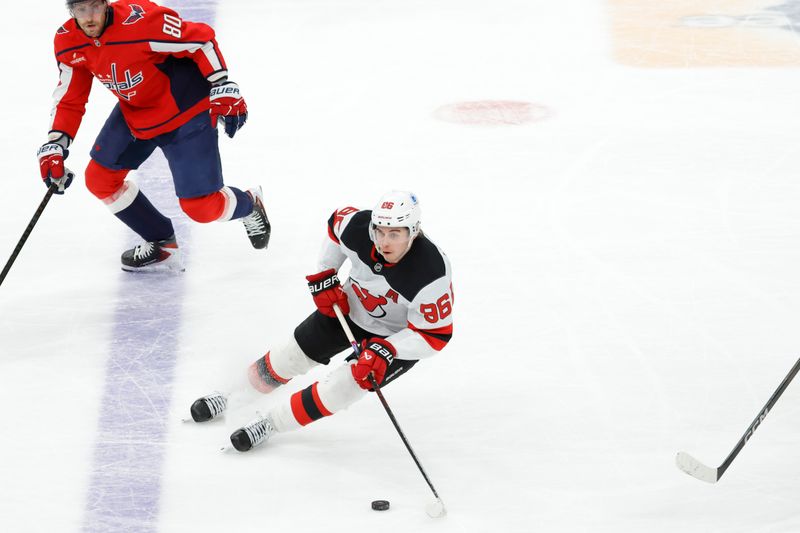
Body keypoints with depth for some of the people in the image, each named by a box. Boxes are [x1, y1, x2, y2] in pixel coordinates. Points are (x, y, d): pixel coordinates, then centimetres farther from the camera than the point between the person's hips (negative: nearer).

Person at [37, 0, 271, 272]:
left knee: (200, 206, -6)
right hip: (134, 113, 7)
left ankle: (249, 206, 31)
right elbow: (69, 99, 0)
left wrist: (223, 89, -23)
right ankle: (161, 243, 23)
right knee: (99, 179, 3)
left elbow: (201, 38, -22)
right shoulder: (68, 43, -12)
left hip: (186, 109, -7)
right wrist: (54, 146, -11)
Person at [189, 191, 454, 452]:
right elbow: (337, 220, -1)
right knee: (291, 355, 10)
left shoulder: (430, 272, -39)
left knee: (342, 386, -15)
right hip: (350, 306, 5)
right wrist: (324, 276, -3)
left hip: (399, 337, -5)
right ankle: (234, 396, 34)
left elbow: (435, 335, -28)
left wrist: (386, 351, -36)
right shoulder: (359, 226, -27)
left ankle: (271, 423, 5)